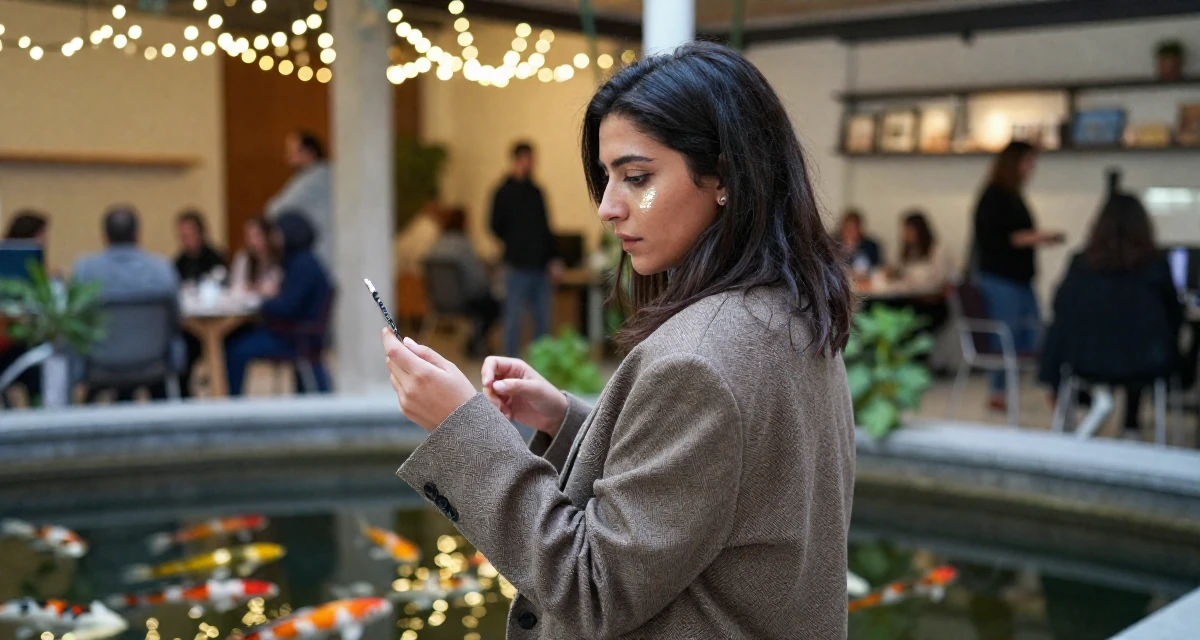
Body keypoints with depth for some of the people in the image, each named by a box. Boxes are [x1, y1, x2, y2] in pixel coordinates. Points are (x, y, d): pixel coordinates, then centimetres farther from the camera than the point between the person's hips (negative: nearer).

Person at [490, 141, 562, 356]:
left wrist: (553, 259, 8)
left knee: (543, 319, 8)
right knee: (514, 318, 0)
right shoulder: (505, 193, -2)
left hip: (540, 267, 5)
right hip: (518, 267, -5)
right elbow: (497, 228, -5)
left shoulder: (536, 192, 14)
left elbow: (545, 229, 15)